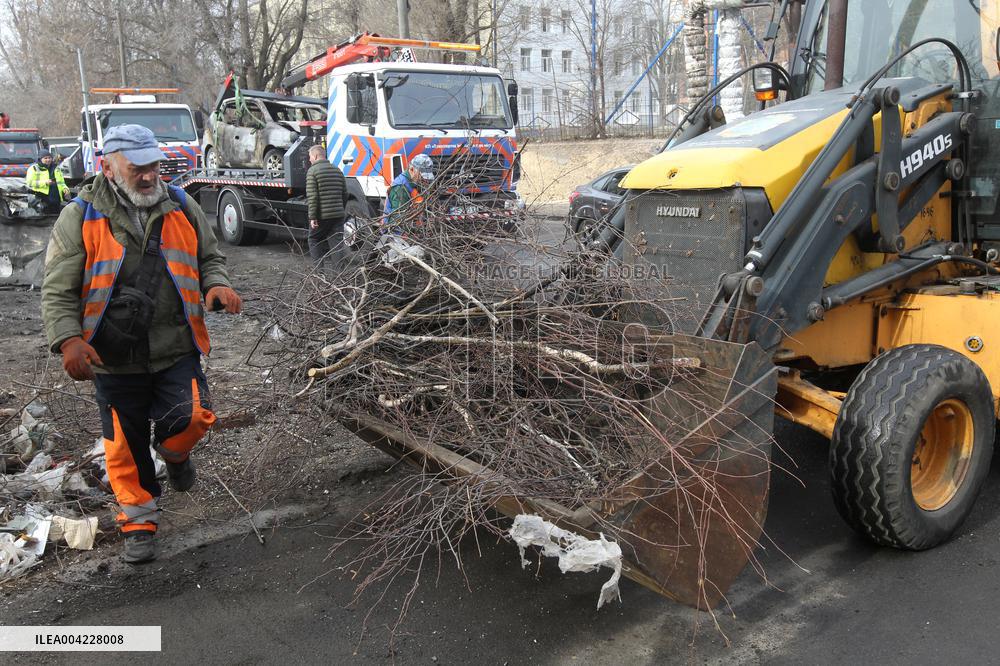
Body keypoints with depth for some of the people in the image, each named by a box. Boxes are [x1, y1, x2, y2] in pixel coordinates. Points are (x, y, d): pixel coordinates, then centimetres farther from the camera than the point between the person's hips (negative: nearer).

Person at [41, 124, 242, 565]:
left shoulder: (180, 208, 5)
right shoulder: (80, 218, -3)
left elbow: (209, 258, 17)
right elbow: (58, 290, -3)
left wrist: (217, 285, -6)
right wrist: (68, 339, -19)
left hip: (177, 351, 1)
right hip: (113, 360, -1)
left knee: (192, 418, -16)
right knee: (126, 446, 9)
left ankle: (174, 453, 22)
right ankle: (139, 520, 30)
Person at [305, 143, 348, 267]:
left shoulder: (312, 171, -6)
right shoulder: (337, 170, 13)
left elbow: (312, 196, -14)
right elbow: (345, 194, 15)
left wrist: (312, 217, -14)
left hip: (321, 215, -5)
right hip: (338, 215, 5)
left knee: (314, 241, 12)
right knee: (337, 243, 5)